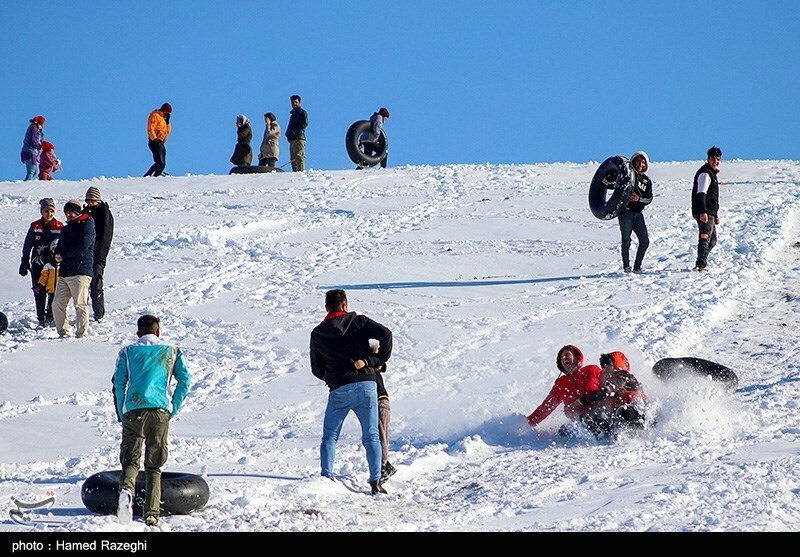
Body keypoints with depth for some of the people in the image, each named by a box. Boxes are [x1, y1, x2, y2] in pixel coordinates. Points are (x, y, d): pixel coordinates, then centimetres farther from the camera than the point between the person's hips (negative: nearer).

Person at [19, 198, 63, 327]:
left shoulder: (60, 227, 2)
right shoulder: (35, 227, 3)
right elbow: (27, 246, 7)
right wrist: (24, 262, 5)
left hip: (54, 263, 0)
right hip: (38, 263, 0)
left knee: (54, 292, -4)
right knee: (39, 292, -3)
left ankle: (51, 317, 8)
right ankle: (41, 318, 4)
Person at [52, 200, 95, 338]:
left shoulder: (86, 225, -2)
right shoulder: (66, 229, 23)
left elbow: (83, 245, -16)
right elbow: (60, 246, 26)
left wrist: (63, 255, -9)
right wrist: (57, 254, 1)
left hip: (80, 271, -8)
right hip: (64, 273, 8)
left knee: (80, 304, -11)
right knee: (57, 303, 3)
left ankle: (82, 334, -8)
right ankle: (63, 332, 11)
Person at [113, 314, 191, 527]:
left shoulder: (127, 351, 15)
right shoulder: (171, 351, 17)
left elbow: (118, 382, 4)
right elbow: (184, 379, 5)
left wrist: (121, 415, 8)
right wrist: (173, 409, 8)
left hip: (133, 409, -1)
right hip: (160, 410, 1)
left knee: (130, 461, 2)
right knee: (154, 465, 9)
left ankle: (126, 489, -31)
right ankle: (151, 513, -3)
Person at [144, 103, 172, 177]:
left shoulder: (163, 118, 24)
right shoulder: (155, 116, -3)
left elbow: (168, 131, 25)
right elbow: (150, 129, -14)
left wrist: (167, 121, 12)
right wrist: (154, 139, -24)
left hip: (161, 143, 10)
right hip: (155, 142, -10)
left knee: (163, 165, 3)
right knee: (159, 163, -22)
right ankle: (146, 176, -24)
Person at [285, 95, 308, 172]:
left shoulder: (302, 112, 2)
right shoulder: (293, 114, 27)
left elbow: (304, 124, -13)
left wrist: (293, 131, -16)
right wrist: (288, 132, 3)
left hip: (299, 138, -9)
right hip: (292, 139, 9)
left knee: (299, 157, -17)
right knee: (293, 159, 4)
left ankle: (301, 171, -24)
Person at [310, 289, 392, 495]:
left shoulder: (318, 334, 10)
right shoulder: (359, 322, 5)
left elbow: (317, 370, 14)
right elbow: (385, 334, -9)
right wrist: (379, 360, 1)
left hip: (339, 390, 0)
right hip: (366, 384, 0)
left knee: (329, 436, 11)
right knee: (371, 435, 5)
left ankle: (327, 476, -2)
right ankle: (375, 481, -4)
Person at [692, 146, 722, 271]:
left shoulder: (712, 173, 24)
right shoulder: (705, 173, -10)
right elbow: (701, 194, -21)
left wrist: (715, 215, 31)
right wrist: (703, 212, -32)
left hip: (709, 213, 10)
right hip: (704, 213, -10)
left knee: (712, 240, 16)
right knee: (705, 238, -14)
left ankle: (700, 264, 21)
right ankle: (701, 265, -16)